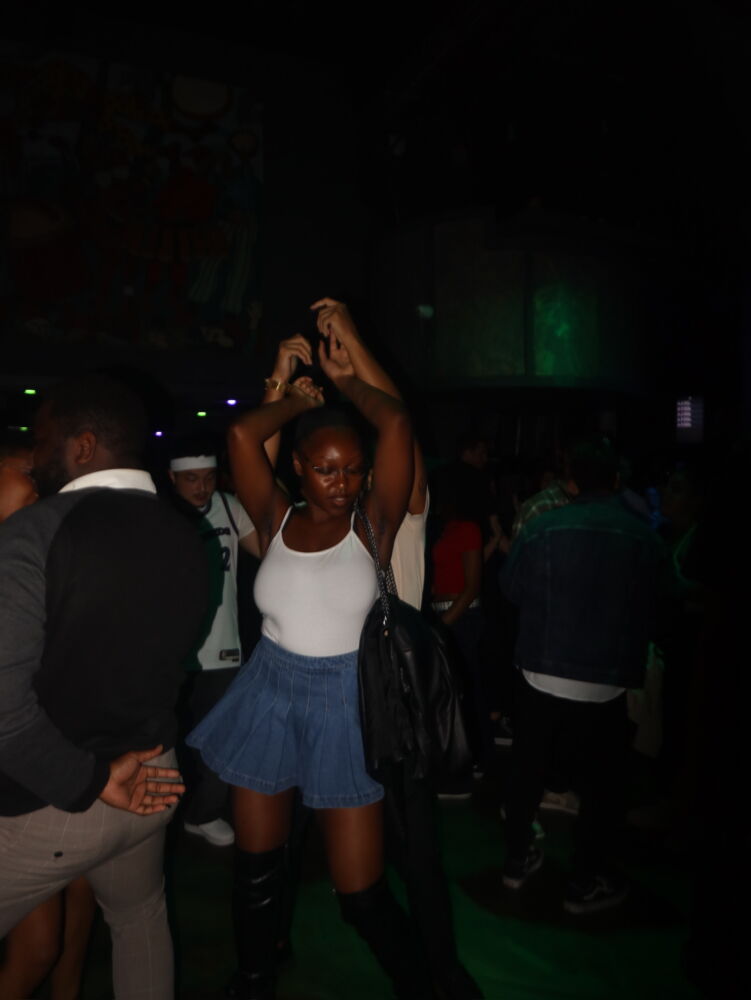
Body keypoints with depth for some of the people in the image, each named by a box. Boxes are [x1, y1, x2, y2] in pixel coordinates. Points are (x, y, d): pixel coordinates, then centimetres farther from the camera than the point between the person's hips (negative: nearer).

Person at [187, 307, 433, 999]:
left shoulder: (371, 525, -8)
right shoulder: (276, 521, -2)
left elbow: (397, 424, -18)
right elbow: (243, 434, -12)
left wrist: (346, 380, -1)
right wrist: (300, 399, 3)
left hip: (342, 707, -3)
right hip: (268, 699, 3)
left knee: (362, 893, 4)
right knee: (256, 869, 19)